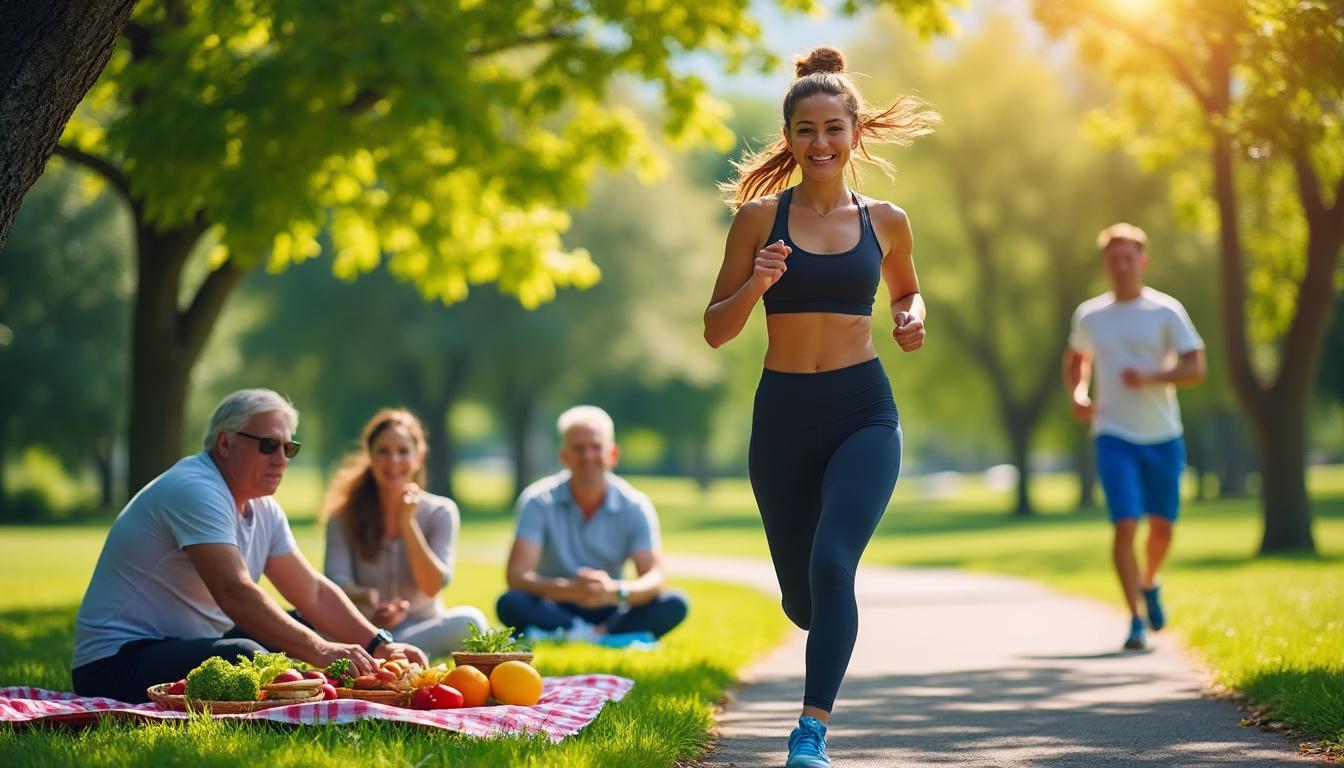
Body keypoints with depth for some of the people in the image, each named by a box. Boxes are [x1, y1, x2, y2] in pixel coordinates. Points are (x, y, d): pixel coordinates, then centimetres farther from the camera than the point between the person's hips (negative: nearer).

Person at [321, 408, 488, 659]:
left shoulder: (441, 512, 1)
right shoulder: (345, 516, 0)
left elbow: (432, 586, -8)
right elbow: (336, 582, -13)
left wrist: (408, 523, -15)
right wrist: (366, 598, -36)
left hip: (423, 629, 1)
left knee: (471, 620, -32)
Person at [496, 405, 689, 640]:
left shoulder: (635, 506, -4)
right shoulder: (538, 502, -8)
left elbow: (655, 577, -13)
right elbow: (516, 576, -18)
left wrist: (615, 591, -36)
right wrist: (570, 590, -37)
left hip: (609, 614, 2)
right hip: (555, 612, -1)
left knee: (675, 604, -24)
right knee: (509, 603, -32)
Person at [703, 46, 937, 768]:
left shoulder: (885, 221, 6)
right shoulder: (760, 216, 1)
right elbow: (715, 329, 3)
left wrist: (911, 318, 3)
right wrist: (758, 283, -16)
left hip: (863, 414, -1)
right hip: (783, 416, 1)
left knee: (832, 562, -24)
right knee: (802, 600, 8)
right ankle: (834, 629, 47)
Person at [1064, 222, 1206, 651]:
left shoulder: (1166, 311, -2)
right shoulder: (1089, 316, 6)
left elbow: (1196, 369, -6)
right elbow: (1075, 361, 24)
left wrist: (1150, 377, -22)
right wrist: (1077, 395, 3)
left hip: (1163, 437, 0)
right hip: (1114, 437, 0)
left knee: (1162, 526, 10)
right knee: (1125, 524, -13)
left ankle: (1149, 584, 41)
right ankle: (1135, 620, -8)